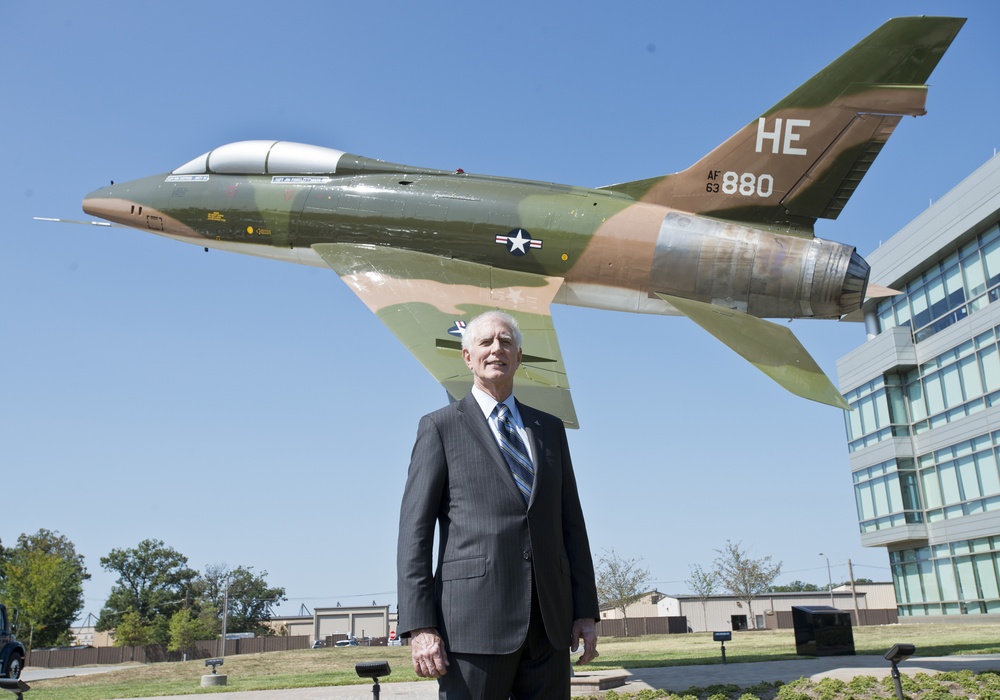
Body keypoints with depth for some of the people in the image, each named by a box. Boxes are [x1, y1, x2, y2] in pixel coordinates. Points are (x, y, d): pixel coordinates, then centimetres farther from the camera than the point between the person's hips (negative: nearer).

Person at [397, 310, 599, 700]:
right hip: (474, 622, -4)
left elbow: (571, 523, 15)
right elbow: (415, 530, -1)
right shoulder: (440, 427, 5)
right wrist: (419, 626, -10)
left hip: (550, 622, 4)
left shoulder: (550, 429, 17)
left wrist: (586, 610, 9)